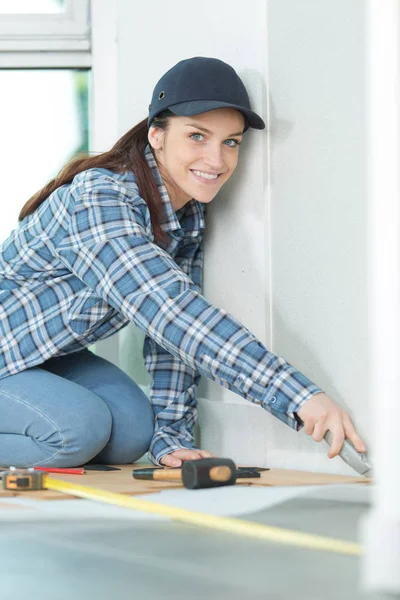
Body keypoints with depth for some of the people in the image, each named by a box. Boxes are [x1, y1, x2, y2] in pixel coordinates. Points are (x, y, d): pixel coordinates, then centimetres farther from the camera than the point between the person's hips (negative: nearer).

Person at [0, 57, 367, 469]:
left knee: (133, 432, -13)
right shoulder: (97, 200, -32)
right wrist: (300, 396, -50)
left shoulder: (191, 216, -5)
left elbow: (173, 333, -3)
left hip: (51, 357, 8)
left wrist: (172, 437, -12)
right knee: (80, 428, -29)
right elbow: (171, 313, -43)